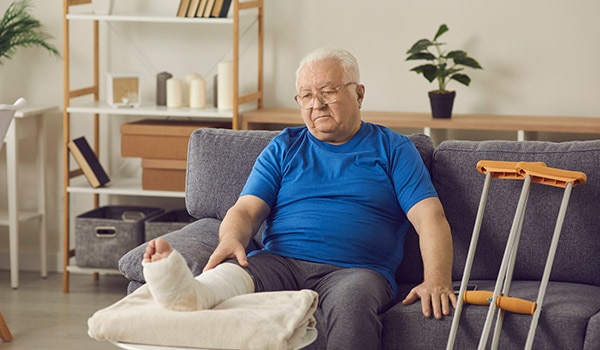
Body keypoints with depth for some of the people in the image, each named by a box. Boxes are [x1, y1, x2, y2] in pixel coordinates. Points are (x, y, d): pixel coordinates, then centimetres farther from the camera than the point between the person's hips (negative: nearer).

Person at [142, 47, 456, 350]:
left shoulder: (392, 149, 17)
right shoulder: (284, 148, 24)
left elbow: (430, 217, 5)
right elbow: (245, 210, 12)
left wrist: (436, 281, -14)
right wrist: (231, 240, -14)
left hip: (353, 271, -1)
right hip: (279, 263, 2)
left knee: (353, 297, -40)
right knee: (227, 271, -34)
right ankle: (189, 295, -64)